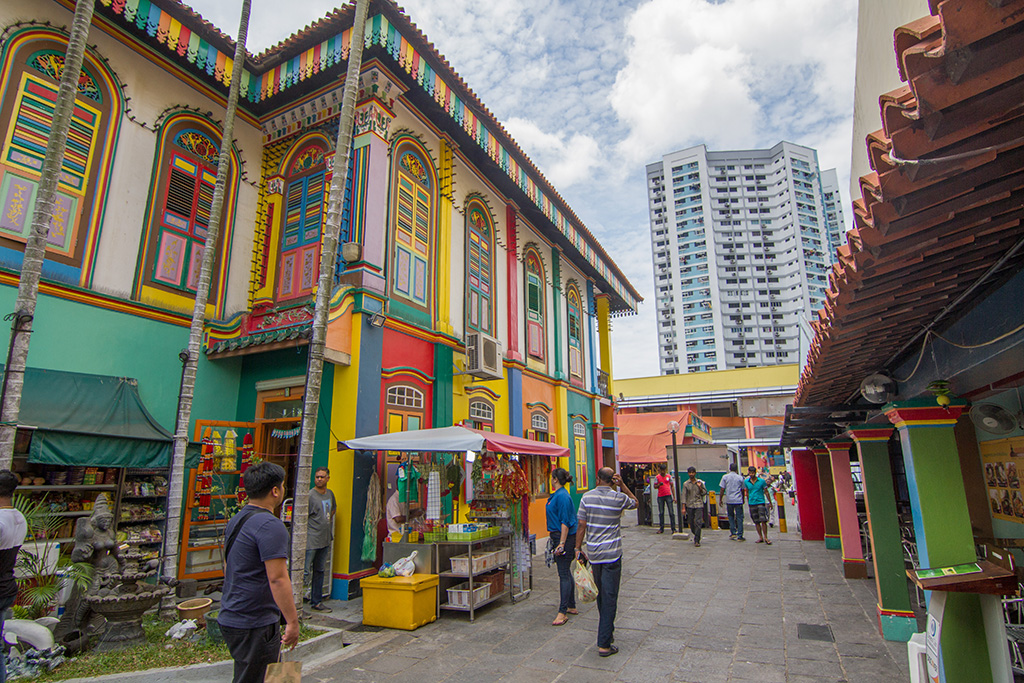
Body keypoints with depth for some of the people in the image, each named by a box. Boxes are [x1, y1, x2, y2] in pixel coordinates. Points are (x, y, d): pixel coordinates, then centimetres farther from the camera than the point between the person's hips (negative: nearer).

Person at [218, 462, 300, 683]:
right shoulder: (270, 525, -22)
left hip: (230, 618, 10)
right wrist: (292, 621, -19)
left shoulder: (236, 520, 9)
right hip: (255, 624, -9)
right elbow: (277, 578, -25)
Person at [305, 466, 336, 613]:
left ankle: (316, 602, 24)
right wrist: (304, 537, -18)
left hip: (325, 540, 7)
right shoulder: (310, 495, -13)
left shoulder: (330, 494, 9)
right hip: (311, 540, -7)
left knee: (319, 571, 14)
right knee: (305, 571, -9)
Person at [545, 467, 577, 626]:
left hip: (564, 537, -10)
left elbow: (565, 522, -22)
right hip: (558, 536, 10)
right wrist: (554, 538, 23)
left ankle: (562, 612, -1)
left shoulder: (562, 496, -19)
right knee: (565, 572, 16)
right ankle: (571, 606, 26)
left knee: (564, 574, -6)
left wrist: (561, 543, -23)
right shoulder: (556, 495, 12)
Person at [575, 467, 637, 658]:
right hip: (612, 554, -3)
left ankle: (607, 631, 35)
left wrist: (578, 549, 7)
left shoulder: (586, 497, -3)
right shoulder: (619, 498, -8)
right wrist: (622, 485, 5)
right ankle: (604, 644, 0)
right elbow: (635, 502, 15)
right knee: (609, 597, 0)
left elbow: (581, 526, -2)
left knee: (601, 594, 19)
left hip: (593, 553, 3)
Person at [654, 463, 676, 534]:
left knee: (671, 512, -4)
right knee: (661, 513, 5)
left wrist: (674, 497, 5)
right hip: (660, 496, 1)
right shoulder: (657, 477, 3)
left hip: (668, 496, -1)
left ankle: (673, 528, 1)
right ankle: (661, 528, 13)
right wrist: (659, 484, -17)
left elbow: (672, 486, 9)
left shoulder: (669, 476, 4)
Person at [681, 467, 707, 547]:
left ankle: (697, 541, -8)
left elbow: (705, 493, 8)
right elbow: (684, 495, 2)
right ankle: (696, 536, 29)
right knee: (691, 523, 6)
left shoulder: (700, 482, 4)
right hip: (690, 505, 1)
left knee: (698, 522, -11)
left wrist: (700, 487, -10)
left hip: (699, 505, -1)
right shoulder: (685, 484, 4)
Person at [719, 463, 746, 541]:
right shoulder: (740, 478, 1)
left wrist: (720, 499, 8)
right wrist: (743, 499, 25)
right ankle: (739, 536, 3)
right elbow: (742, 490, 10)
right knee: (739, 517, 4)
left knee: (731, 516, 17)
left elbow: (722, 489, -1)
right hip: (738, 500, -1)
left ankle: (733, 533, 10)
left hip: (729, 500, 1)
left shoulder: (725, 477, 0)